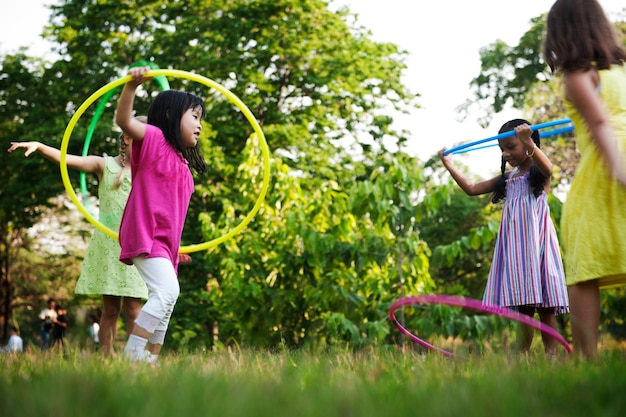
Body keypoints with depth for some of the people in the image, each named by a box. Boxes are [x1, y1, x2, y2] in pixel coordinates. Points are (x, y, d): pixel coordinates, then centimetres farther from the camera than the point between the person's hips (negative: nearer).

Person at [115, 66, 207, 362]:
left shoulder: (182, 163, 19)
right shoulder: (154, 139, -3)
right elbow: (124, 121, -22)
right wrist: (132, 85, -36)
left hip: (164, 242, 10)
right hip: (145, 236, -10)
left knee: (165, 301, 11)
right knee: (167, 291, -23)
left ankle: (151, 358, 17)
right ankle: (132, 353, -20)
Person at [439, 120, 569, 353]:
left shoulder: (539, 172, 1)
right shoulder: (508, 178, 19)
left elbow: (547, 168, -25)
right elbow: (472, 189, 23)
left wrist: (529, 144, -43)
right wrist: (449, 165, 19)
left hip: (536, 241, -5)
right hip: (514, 244, 5)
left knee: (545, 306, -7)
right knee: (523, 306, 0)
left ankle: (552, 354, -7)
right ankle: (521, 355, -3)